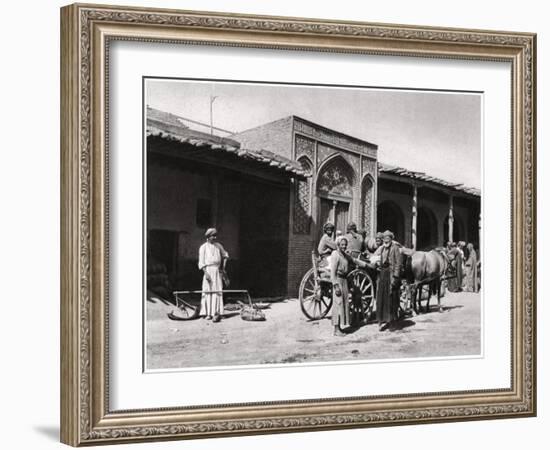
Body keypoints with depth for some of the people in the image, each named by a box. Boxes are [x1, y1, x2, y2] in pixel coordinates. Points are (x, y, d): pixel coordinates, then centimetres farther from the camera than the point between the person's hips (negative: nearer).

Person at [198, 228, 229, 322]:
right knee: (207, 291, -2)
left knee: (217, 291, -8)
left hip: (217, 271, 2)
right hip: (208, 270, -2)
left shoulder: (218, 245, 11)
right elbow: (201, 262, -4)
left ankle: (217, 313, -15)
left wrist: (223, 267, 18)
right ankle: (208, 313, 2)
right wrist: (206, 273, -16)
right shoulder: (203, 247, 1)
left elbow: (225, 255, 28)